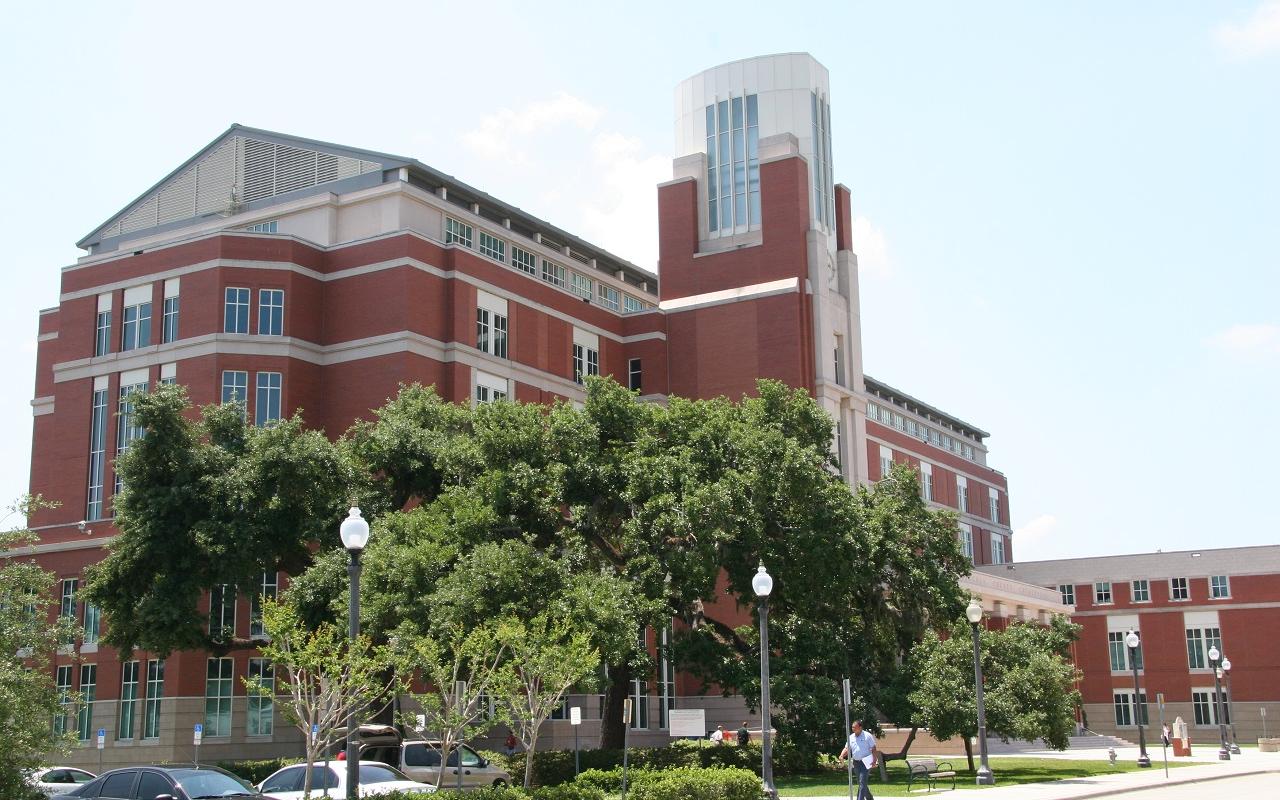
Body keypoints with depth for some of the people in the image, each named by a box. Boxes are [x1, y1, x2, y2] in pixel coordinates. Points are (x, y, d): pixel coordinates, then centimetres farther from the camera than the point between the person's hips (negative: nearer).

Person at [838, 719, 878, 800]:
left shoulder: (867, 736, -6)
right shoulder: (851, 737, 9)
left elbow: (874, 749, -5)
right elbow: (847, 748, 8)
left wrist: (874, 761, -14)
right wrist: (842, 755, -13)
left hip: (865, 762, -6)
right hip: (856, 762, 6)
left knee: (862, 782, -13)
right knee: (861, 782, 13)